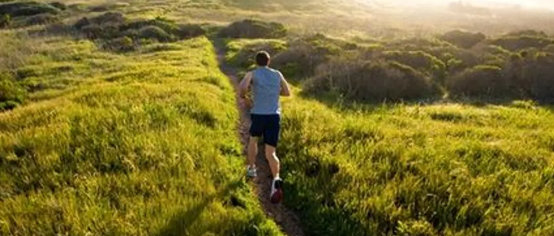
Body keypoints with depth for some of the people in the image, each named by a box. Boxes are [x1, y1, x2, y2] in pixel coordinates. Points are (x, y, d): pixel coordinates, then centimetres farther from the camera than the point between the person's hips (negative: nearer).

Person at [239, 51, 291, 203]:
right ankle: (276, 179, -27)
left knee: (253, 139, 32)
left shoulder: (252, 74, 2)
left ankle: (251, 169, 40)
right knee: (270, 154, 0)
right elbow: (287, 93, 22)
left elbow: (242, 87, -19)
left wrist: (243, 98, 2)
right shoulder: (277, 74, 13)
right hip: (274, 117, 1)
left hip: (258, 115, -1)